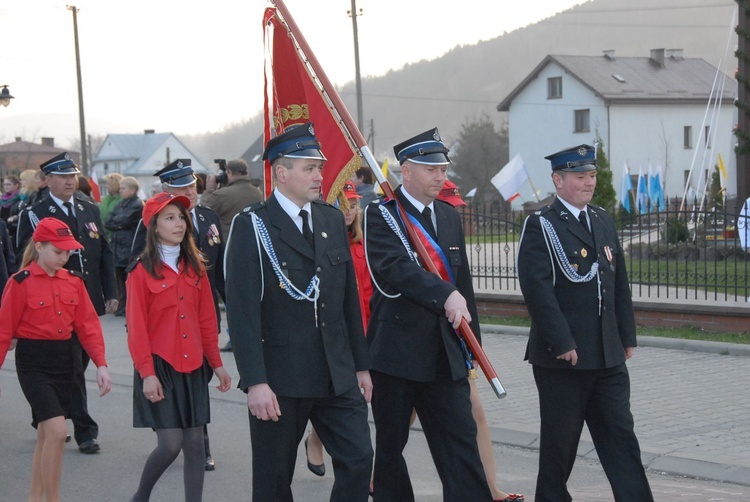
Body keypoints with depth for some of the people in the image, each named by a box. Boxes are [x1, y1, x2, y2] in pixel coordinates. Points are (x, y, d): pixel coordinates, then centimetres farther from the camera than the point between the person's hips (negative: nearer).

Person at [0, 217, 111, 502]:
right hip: (33, 362, -6)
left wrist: (101, 364, -4)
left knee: (46, 435, 14)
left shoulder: (73, 281, 5)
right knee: (57, 431, -16)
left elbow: (88, 324, 4)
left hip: (64, 360, 6)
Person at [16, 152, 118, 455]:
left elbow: (105, 253, 13)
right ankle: (85, 432, 0)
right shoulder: (34, 215, -4)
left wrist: (111, 293, 6)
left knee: (79, 364, 12)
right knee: (72, 367, -5)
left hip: (90, 303, 6)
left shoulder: (90, 211, 12)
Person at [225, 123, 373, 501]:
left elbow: (349, 297, 13)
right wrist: (255, 382, -20)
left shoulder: (332, 219, 10)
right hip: (279, 380, -5)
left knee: (358, 460, 0)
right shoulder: (252, 227, -9)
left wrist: (361, 365, 12)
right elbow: (242, 311, -14)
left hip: (337, 376, 5)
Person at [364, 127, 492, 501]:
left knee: (461, 440, -1)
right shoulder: (381, 215, -6)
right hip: (396, 353, -5)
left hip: (445, 354, 5)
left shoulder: (450, 217, 14)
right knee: (391, 443, 7)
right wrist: (446, 295, -37)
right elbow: (395, 267, -24)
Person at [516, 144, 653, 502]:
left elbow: (620, 282, 17)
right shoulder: (540, 227, -8)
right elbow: (537, 289, -17)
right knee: (559, 441, 5)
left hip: (607, 354, 6)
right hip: (561, 356, -6)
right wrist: (562, 343, -21)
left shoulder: (603, 221, 14)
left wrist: (627, 335, 12)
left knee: (620, 435, 5)